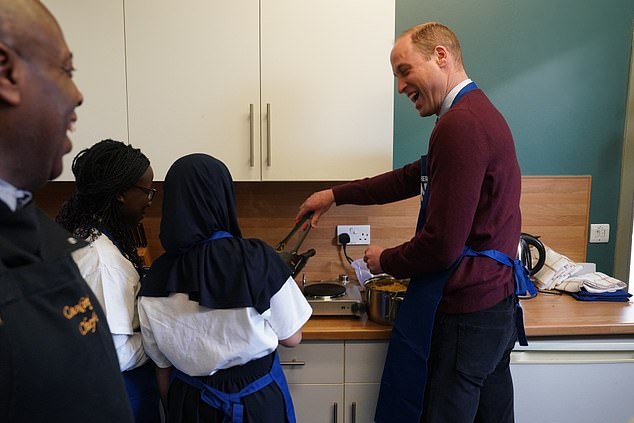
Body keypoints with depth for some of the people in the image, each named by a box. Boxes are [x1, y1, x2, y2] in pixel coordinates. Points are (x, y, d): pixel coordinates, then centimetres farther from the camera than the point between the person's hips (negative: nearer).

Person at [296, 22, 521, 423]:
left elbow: (441, 246, -24)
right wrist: (336, 195, 17)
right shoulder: (479, 112, 12)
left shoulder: (460, 125, -23)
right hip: (496, 304, 10)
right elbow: (412, 178, 18)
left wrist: (385, 260, -5)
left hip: (465, 316, -10)